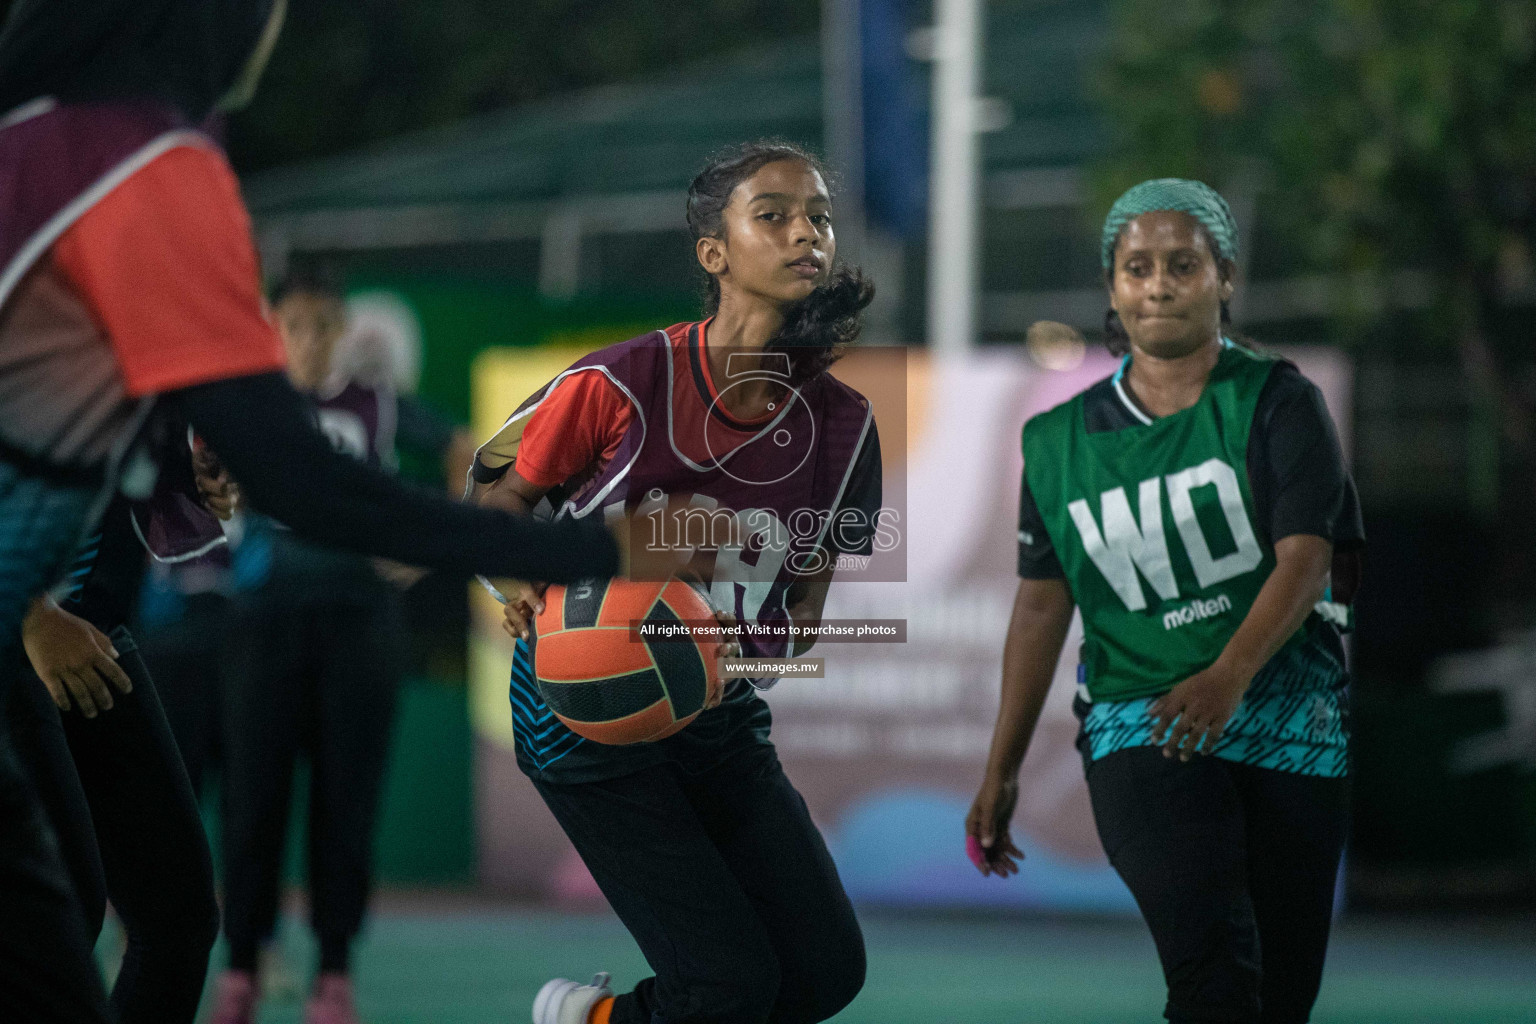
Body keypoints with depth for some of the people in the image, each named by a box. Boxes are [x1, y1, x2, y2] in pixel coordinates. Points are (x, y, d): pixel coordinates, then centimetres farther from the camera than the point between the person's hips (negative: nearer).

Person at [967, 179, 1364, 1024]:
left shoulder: (1278, 404, 1)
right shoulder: (1061, 441, 10)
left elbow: (1305, 560, -11)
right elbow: (1041, 605, 14)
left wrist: (1229, 677, -28)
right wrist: (1002, 771, 14)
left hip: (1289, 723, 0)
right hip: (1140, 735, 0)